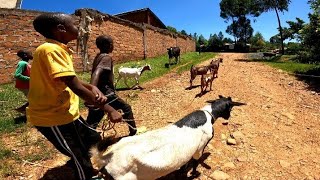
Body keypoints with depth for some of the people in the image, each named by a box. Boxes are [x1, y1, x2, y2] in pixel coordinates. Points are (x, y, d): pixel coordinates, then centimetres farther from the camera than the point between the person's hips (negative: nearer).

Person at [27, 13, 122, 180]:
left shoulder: (59, 49, 8)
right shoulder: (51, 49, -22)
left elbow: (71, 80, 9)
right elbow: (76, 87, -29)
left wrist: (93, 88, -12)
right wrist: (109, 109, -24)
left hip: (65, 112, 9)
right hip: (53, 117, -9)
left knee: (94, 139, 21)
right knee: (81, 159, 5)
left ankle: (76, 165, 45)